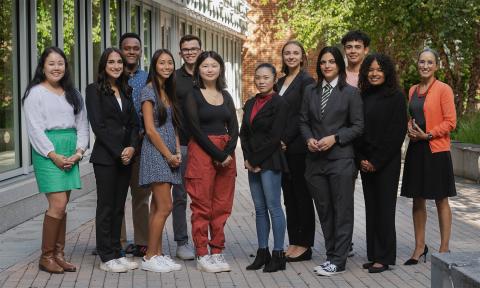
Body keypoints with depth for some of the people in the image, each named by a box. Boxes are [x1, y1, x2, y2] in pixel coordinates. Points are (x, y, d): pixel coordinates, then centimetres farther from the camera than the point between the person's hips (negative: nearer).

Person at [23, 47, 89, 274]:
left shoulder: (73, 94, 15)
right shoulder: (35, 93, -1)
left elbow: (82, 124, 13)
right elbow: (35, 129, -7)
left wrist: (79, 151, -3)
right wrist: (54, 156, -13)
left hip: (71, 153, 5)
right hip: (47, 152, -5)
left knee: (62, 205, 6)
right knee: (58, 204, -12)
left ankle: (59, 255, 11)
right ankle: (46, 256, 0)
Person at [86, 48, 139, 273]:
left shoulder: (126, 91, 15)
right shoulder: (94, 90, -3)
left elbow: (133, 123, 11)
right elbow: (97, 125, -10)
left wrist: (132, 147, -6)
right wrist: (118, 152, -13)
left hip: (126, 156, 6)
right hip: (105, 157, -6)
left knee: (119, 206, 9)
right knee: (106, 206, -1)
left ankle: (117, 253, 15)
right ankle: (107, 257, 5)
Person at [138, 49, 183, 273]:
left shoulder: (168, 91, 16)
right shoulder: (149, 91, -8)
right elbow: (150, 130, -13)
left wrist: (177, 152, 4)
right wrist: (168, 155, -11)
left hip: (168, 155, 8)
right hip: (155, 153, -8)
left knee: (158, 207, 9)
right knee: (165, 207, -10)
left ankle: (157, 254, 13)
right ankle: (150, 257, -2)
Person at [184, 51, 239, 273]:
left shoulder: (226, 96, 14)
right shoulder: (192, 95, -1)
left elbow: (234, 128, 7)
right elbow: (196, 130, -9)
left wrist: (228, 153, -10)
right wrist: (217, 154, -13)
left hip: (227, 154, 5)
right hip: (201, 152, -5)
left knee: (222, 206, 6)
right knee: (202, 206, -3)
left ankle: (217, 252, 14)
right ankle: (202, 255, 3)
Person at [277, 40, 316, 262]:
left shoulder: (306, 81, -7)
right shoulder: (281, 82, 16)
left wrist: (286, 140, -13)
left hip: (298, 146, -7)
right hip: (283, 146, 7)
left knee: (302, 195, -1)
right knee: (289, 196, 10)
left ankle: (304, 245, 5)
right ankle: (293, 242, 16)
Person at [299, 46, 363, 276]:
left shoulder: (350, 92, 0)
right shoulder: (310, 91, 11)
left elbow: (358, 126, -3)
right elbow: (303, 121, 13)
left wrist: (334, 138, -13)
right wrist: (309, 139, -5)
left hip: (340, 159, -4)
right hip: (315, 159, 4)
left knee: (342, 211, -2)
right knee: (323, 210, 9)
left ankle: (338, 261, 3)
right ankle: (331, 255, 18)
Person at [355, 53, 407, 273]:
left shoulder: (396, 96, -5)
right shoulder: (362, 97, 11)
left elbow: (398, 132, -10)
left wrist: (377, 161, -11)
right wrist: (361, 159, 0)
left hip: (387, 162, -5)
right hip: (366, 162, 5)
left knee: (384, 208, -2)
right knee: (371, 208, 7)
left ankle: (384, 257, 4)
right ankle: (374, 255, 13)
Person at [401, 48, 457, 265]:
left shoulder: (443, 90, -7)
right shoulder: (413, 90, 12)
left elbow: (450, 121, -10)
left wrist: (428, 135, -15)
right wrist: (410, 129, 1)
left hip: (436, 150, -6)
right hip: (415, 150, 6)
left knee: (441, 200, 3)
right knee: (418, 200, 10)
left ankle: (444, 249, 12)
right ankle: (420, 247, 20)